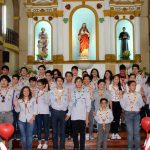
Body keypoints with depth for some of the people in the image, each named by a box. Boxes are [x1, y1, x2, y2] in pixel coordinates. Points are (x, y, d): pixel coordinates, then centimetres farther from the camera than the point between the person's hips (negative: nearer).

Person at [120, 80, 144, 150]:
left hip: (136, 114, 1)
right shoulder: (125, 95, 2)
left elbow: (141, 104, 2)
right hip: (128, 114, -1)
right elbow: (123, 105, 2)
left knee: (136, 132, 2)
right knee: (130, 132, 2)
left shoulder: (138, 95, 5)